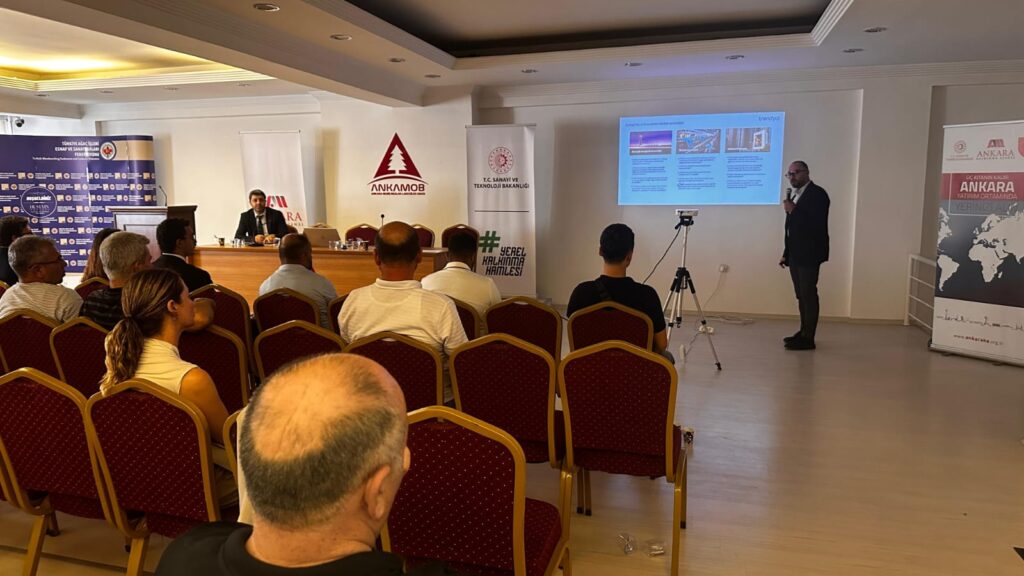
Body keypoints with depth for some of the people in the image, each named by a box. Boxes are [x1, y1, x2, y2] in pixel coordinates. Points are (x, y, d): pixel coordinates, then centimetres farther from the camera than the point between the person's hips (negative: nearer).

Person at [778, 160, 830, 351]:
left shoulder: (817, 194, -9)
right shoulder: (794, 194, 16)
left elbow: (817, 224, -20)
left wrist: (793, 210, -20)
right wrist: (786, 253, 16)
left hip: (809, 254, -8)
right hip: (795, 254, 8)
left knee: (808, 295, -7)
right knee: (801, 296, 12)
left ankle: (808, 338, -4)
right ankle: (803, 332, 20)